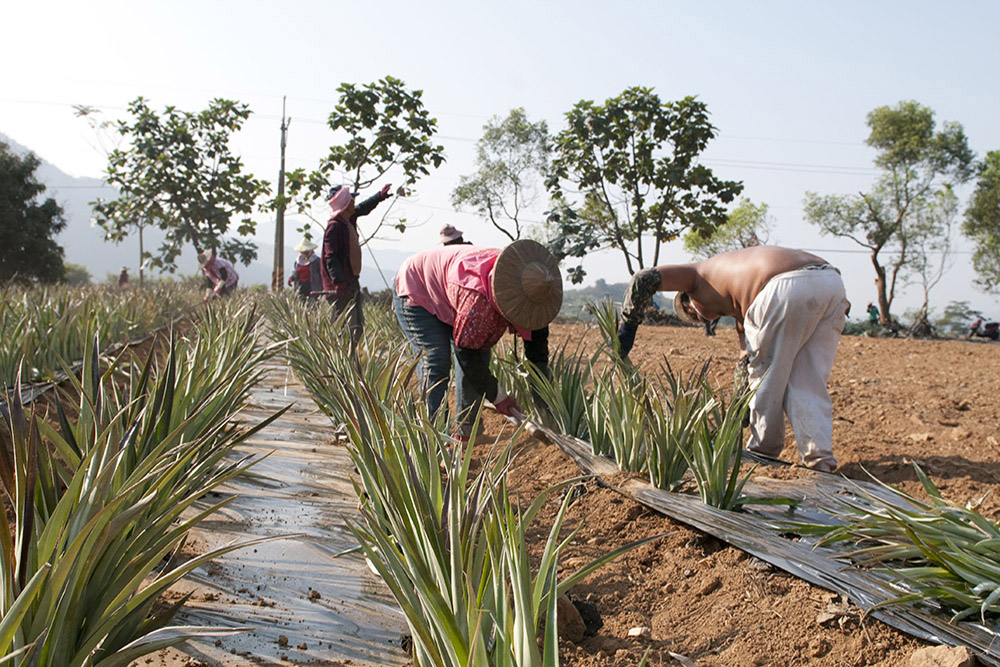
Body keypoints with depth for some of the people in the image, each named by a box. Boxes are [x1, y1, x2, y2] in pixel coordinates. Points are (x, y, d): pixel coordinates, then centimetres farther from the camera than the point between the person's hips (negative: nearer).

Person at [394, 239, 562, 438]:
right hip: (416, 292, -8)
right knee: (436, 364, -20)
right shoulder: (478, 301, -45)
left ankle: (467, 432, 11)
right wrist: (498, 397, -23)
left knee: (480, 358, 3)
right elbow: (466, 351, -33)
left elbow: (537, 339, -10)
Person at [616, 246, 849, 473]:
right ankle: (820, 458, 11)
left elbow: (645, 278, 11)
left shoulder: (698, 275, 23)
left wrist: (627, 326, 13)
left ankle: (764, 450, 25)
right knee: (808, 383, 16)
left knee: (764, 372, 12)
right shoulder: (739, 302, 39)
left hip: (790, 286, -8)